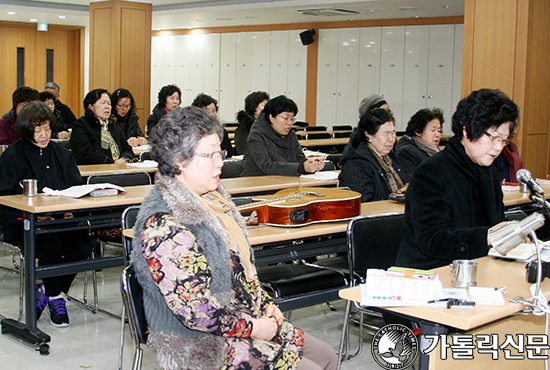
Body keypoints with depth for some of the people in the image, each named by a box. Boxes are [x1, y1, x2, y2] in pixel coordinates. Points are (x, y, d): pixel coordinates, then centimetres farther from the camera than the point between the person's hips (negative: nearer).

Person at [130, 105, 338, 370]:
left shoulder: (211, 199, 6)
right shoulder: (163, 226, -24)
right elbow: (194, 310, -27)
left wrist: (266, 303, 5)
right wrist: (253, 328, -18)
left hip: (248, 317, 9)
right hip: (202, 348, -9)